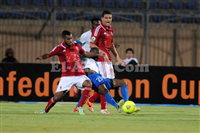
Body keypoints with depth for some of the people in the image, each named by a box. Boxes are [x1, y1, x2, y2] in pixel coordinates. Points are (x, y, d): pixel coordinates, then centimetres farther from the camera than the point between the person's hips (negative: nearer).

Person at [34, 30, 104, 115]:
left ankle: (80, 107, -19)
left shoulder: (76, 46, 9)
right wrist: (41, 57, -19)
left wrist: (98, 54, 24)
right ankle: (45, 110, 22)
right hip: (67, 77, -3)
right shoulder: (59, 48, -2)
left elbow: (85, 54, 26)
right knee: (58, 96, -8)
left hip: (80, 75, 3)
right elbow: (48, 55, 2)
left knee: (88, 83, -29)